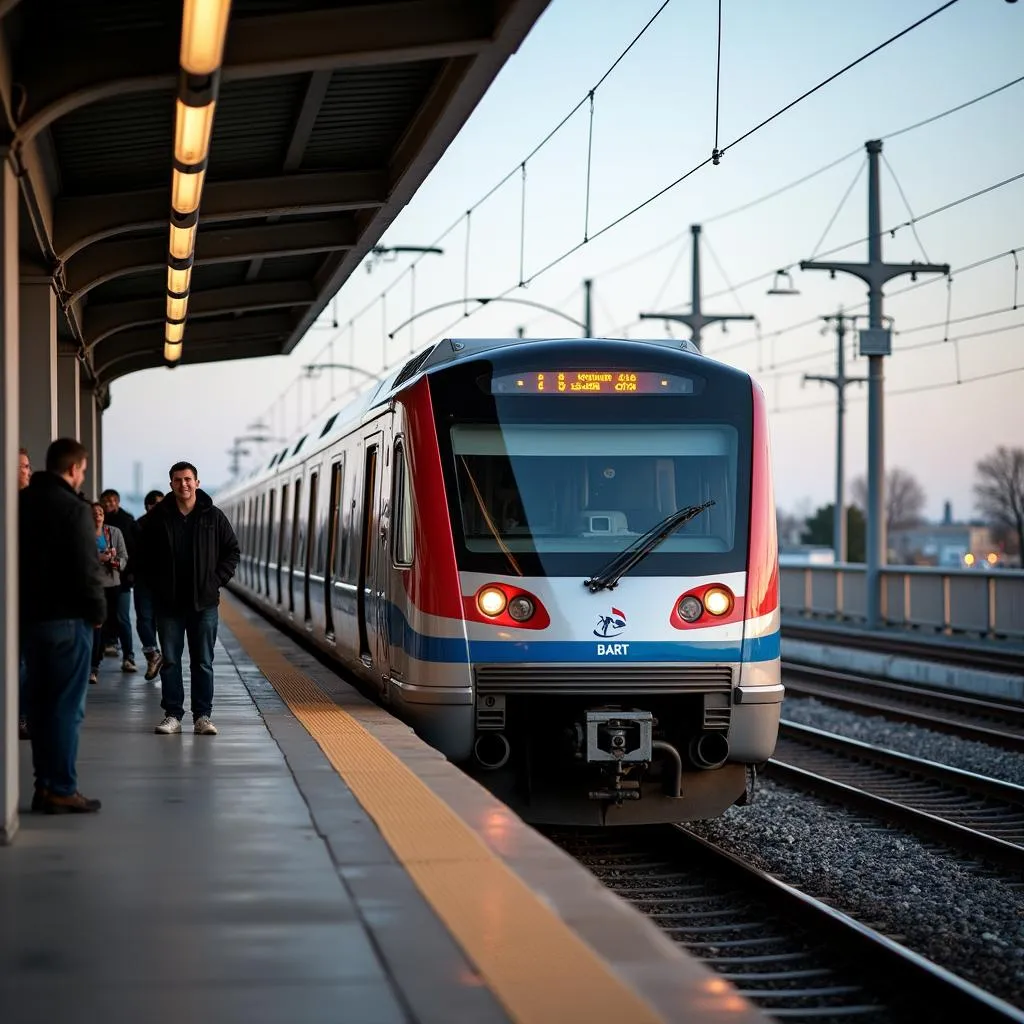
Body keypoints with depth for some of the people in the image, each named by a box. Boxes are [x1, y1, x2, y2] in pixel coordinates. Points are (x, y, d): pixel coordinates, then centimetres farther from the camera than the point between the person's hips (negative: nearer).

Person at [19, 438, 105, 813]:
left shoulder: (21, 503, 9)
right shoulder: (73, 509, -15)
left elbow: (15, 559, 14)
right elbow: (86, 568, -17)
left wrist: (23, 602, 18)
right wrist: (98, 611, -4)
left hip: (29, 616, 8)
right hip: (66, 618, -8)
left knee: (40, 702, 13)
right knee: (67, 706, -3)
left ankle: (44, 784, 16)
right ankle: (61, 789, -3)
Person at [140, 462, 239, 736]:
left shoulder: (213, 516, 0)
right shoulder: (157, 517, 0)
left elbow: (232, 550, 7)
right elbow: (145, 554, 9)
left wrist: (217, 580, -3)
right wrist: (155, 583, -1)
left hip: (204, 602, 0)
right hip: (168, 602, 0)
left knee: (203, 662, 4)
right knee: (170, 661, 5)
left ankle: (202, 717, 9)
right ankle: (172, 715, 11)